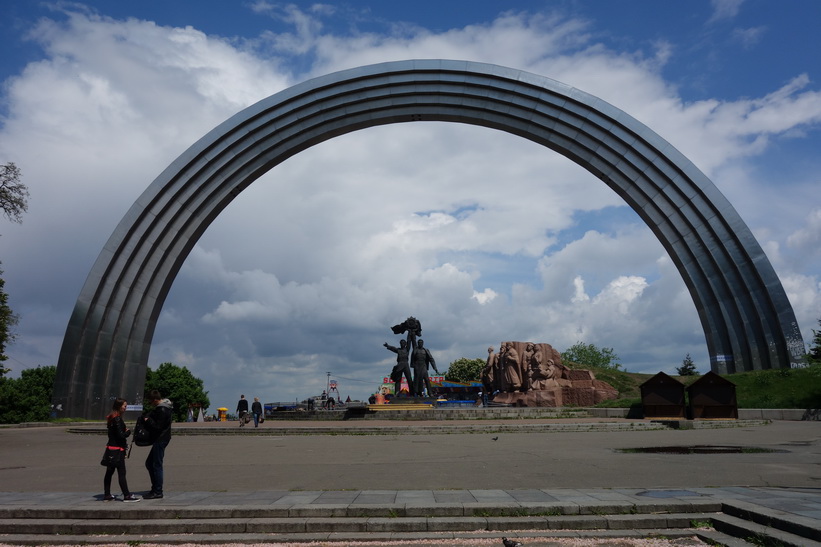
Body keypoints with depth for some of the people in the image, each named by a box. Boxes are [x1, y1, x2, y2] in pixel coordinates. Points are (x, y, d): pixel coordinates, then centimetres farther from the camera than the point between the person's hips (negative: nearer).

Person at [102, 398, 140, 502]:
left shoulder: (112, 418, 12)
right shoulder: (117, 419, -17)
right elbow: (121, 435, -21)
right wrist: (128, 431, -4)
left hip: (111, 448, 10)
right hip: (117, 449, -10)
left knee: (109, 472, 14)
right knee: (121, 473, -5)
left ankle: (107, 495, 21)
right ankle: (127, 495, -2)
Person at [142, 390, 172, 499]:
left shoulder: (162, 410, -21)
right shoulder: (161, 407, 11)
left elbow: (157, 427, -22)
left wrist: (148, 420, -8)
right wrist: (148, 417, 0)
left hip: (161, 440, -11)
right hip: (160, 439, 11)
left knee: (157, 465, -4)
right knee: (149, 463, 17)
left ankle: (158, 492, 2)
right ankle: (155, 488, 24)